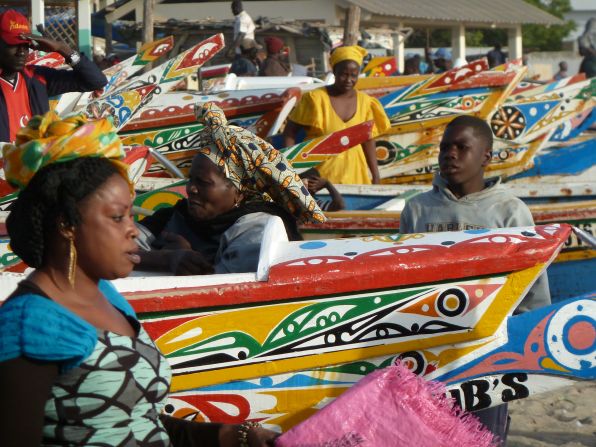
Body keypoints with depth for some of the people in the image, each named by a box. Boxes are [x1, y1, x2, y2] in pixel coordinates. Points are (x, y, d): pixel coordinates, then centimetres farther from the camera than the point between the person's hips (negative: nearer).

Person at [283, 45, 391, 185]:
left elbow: (368, 140, 12)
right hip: (319, 173, -4)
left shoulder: (364, 102, 5)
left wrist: (375, 175, 11)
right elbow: (290, 131, -3)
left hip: (353, 174, 4)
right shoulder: (316, 98, -7)